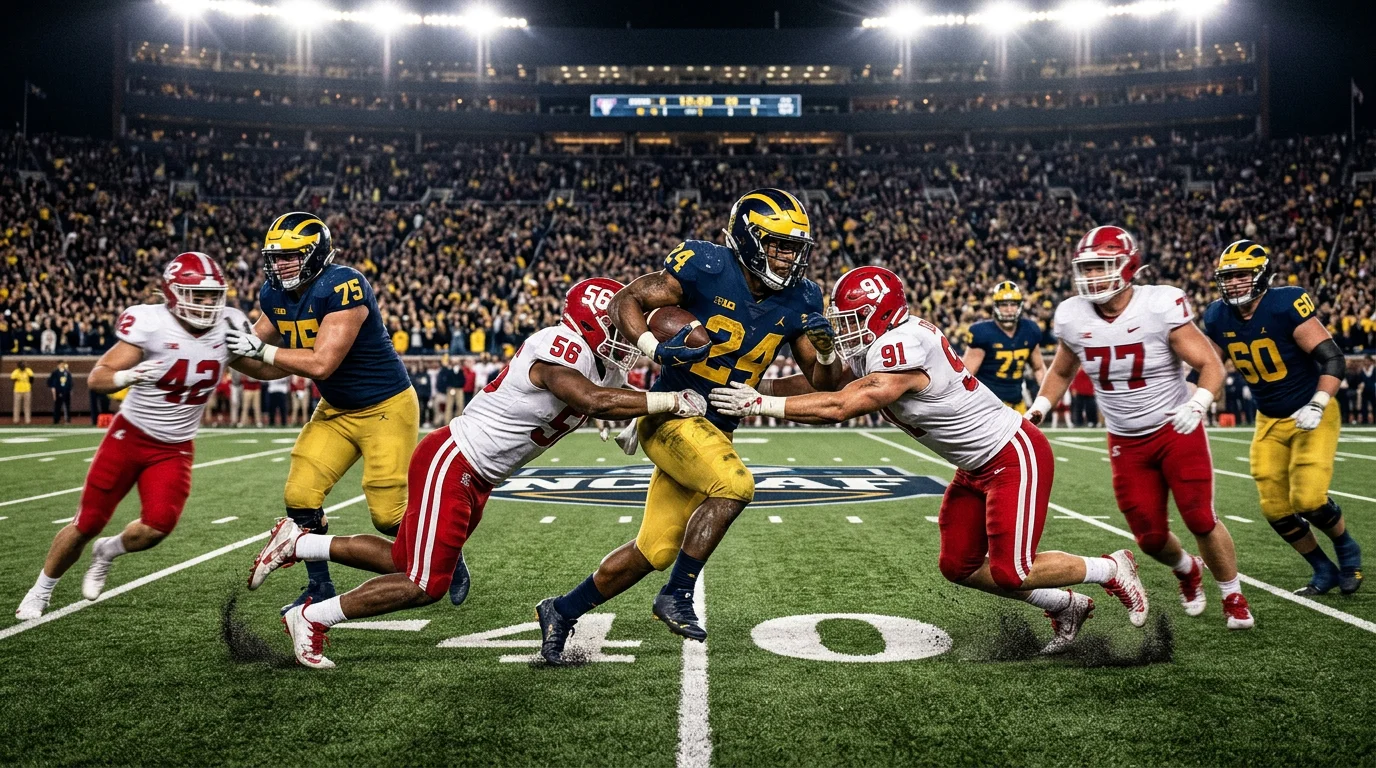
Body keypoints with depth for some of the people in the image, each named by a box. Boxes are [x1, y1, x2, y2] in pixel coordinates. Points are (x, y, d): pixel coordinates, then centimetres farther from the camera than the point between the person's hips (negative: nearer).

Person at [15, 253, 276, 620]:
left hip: (175, 449, 3)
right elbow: (97, 378, -20)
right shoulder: (150, 323, -20)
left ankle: (107, 551, 20)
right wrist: (127, 376, -41)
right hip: (130, 436, -2)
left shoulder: (227, 326, -9)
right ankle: (41, 590, 33)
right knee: (87, 524, 7)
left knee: (157, 527, -15)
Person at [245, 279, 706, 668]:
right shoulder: (560, 348, -23)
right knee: (426, 584, -7)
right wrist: (671, 402, -30)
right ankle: (311, 619, 10)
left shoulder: (605, 369, 7)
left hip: (475, 478, 10)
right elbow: (594, 400, -37)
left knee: (404, 563, 15)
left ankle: (298, 543, 28)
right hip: (450, 463, -10)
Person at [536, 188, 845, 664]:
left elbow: (823, 383, 3)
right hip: (671, 415, -6)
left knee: (656, 551, 8)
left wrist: (825, 350, -19)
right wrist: (655, 349, -26)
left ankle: (562, 611, 25)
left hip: (716, 430, 6)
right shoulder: (706, 267, -15)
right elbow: (626, 302, -9)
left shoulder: (798, 301, -1)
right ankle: (677, 595, -11)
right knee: (734, 485, -30)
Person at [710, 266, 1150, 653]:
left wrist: (761, 404, -29)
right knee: (959, 567, 9)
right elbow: (824, 384, 3)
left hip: (1014, 456, -10)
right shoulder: (874, 351, 1)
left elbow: (838, 408, -31)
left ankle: (1111, 569, 14)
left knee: (1010, 572, -11)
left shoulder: (902, 349, -28)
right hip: (978, 466, 10)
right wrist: (756, 386, -6)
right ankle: (1065, 607, 25)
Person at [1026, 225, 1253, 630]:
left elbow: (1211, 366, -16)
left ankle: (1233, 596, 23)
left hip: (1177, 430, -3)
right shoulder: (1073, 317, -7)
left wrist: (1197, 404, -34)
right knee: (1150, 537, 6)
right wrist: (1039, 407, -2)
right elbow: (1061, 371, 13)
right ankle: (1187, 570, 41)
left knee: (1201, 520, -4)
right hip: (1126, 442, 3)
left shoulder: (1160, 306, -19)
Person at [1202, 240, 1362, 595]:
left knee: (1308, 499, -16)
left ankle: (1347, 548, 17)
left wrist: (1317, 406, -29)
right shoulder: (1218, 318, -6)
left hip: (1313, 414, -5)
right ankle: (1324, 571, 24)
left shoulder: (1286, 305, -22)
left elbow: (1333, 359, -21)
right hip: (1270, 421, 6)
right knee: (1275, 509, 2)